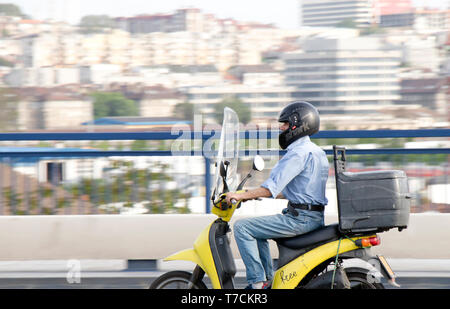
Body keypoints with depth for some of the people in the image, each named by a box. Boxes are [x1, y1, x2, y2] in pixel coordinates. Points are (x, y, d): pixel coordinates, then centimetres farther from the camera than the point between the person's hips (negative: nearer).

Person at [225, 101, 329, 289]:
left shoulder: (299, 152, -15)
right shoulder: (316, 151, 18)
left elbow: (272, 188, -22)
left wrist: (241, 196, -15)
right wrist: (255, 194, 26)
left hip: (300, 218, -11)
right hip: (314, 217, 11)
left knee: (242, 227, -10)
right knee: (256, 228, 26)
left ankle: (257, 282, -13)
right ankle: (268, 279, 21)